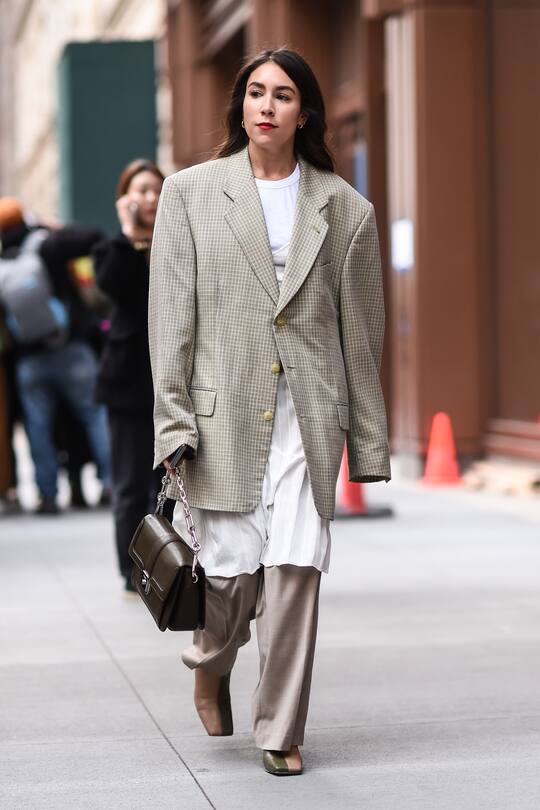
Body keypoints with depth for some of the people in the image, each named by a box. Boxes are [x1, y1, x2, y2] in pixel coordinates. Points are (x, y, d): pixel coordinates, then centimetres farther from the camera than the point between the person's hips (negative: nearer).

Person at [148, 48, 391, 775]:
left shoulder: (344, 209, 7)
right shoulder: (190, 193, 6)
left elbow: (361, 331, 9)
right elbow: (171, 317, 2)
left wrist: (368, 442, 8)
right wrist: (173, 422, -5)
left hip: (309, 414, 1)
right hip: (224, 410, -1)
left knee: (296, 568, -6)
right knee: (234, 567, -1)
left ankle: (280, 732, 8)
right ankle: (211, 665, 34)